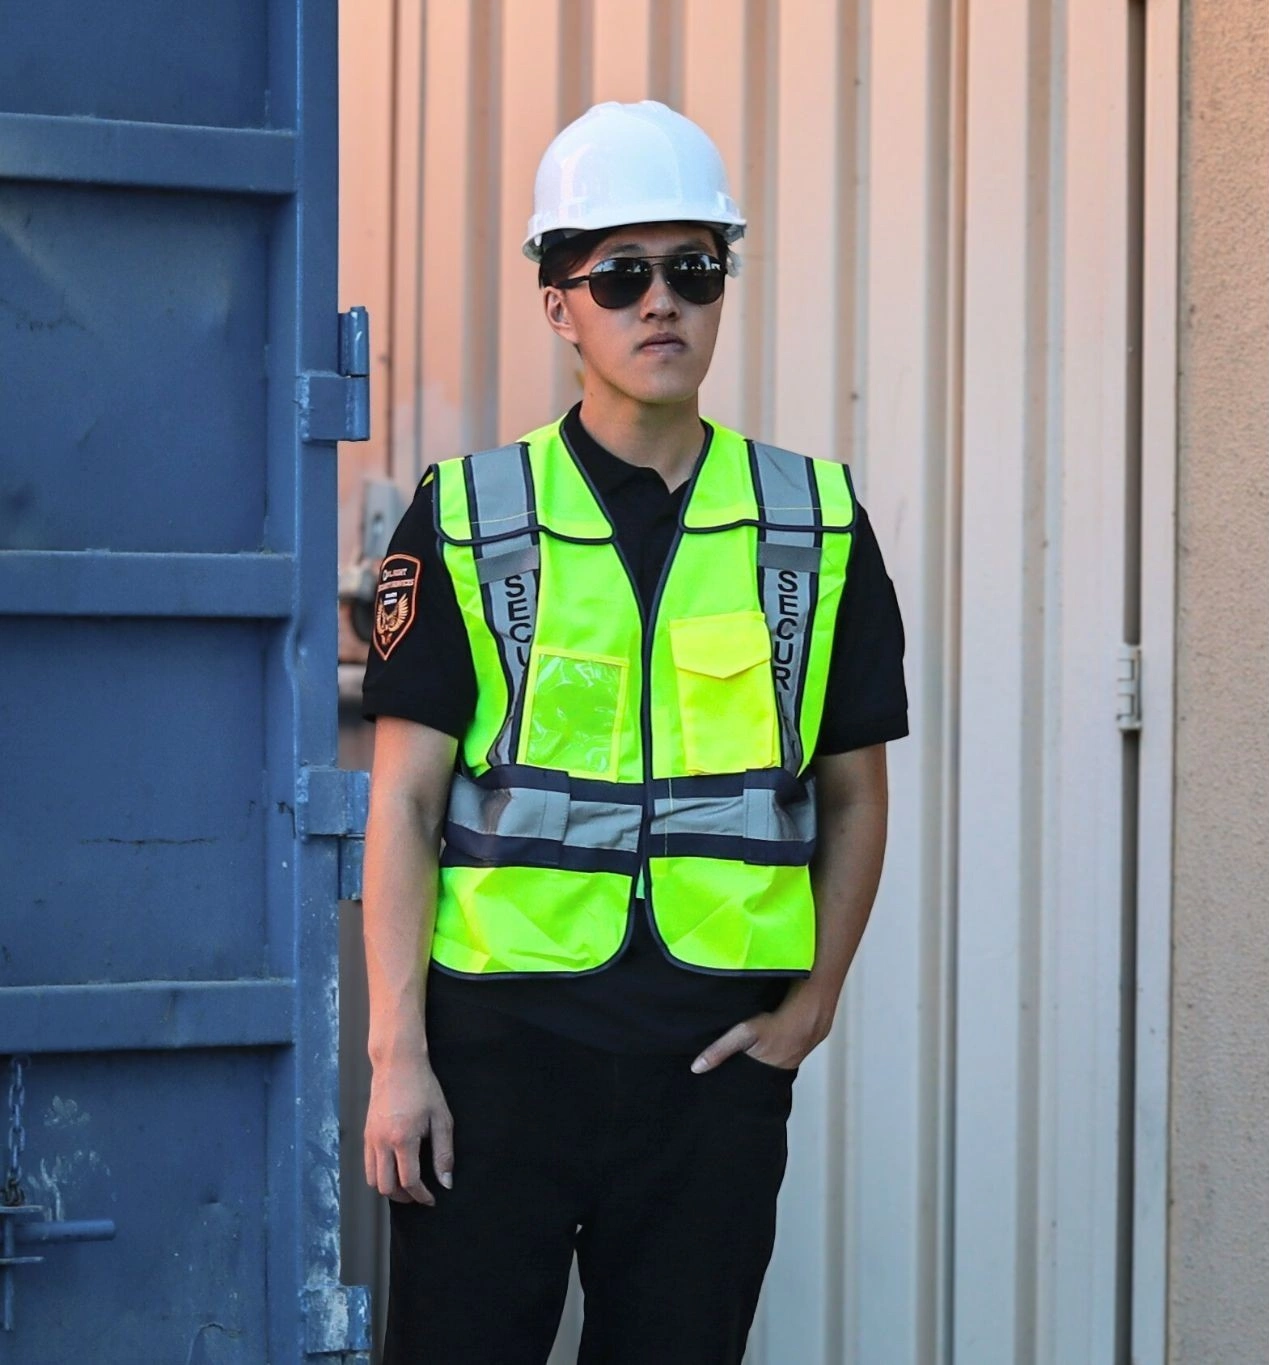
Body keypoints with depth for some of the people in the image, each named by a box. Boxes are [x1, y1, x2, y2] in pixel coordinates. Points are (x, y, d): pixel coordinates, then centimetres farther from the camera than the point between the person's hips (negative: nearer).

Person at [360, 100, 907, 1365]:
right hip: (501, 1037, -2)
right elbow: (403, 799, -1)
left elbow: (852, 796, 14)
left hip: (717, 1057, 2)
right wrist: (398, 1057, -7)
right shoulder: (467, 521, 2)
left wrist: (810, 1004, 2)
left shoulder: (816, 525, 8)